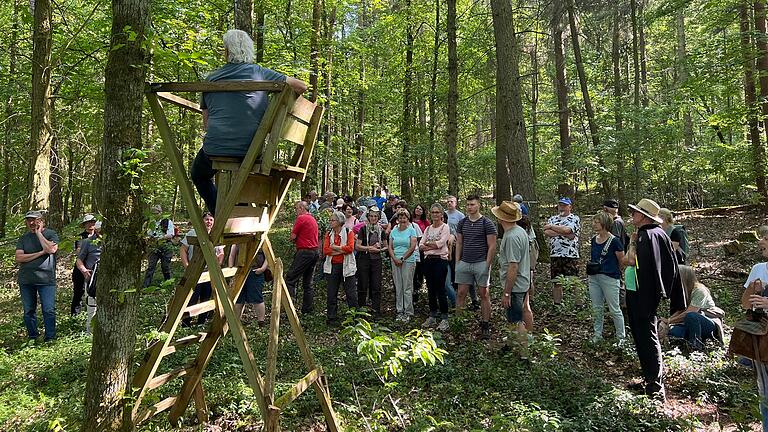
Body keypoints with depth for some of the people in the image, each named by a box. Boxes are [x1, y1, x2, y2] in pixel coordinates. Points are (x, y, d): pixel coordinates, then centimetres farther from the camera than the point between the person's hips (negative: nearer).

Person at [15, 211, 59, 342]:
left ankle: (50, 338, 6)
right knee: (28, 311, 11)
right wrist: (41, 253, -12)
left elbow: (51, 249, -18)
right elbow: (18, 258, -2)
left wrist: (38, 233, -9)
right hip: (26, 280, 4)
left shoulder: (51, 234, 1)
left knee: (49, 310, -4)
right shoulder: (23, 238, 10)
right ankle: (32, 337, 24)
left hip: (46, 279, -4)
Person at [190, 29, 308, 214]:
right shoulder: (260, 73, 3)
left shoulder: (211, 78, 9)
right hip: (250, 149, 0)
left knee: (198, 175, 30)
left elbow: (206, 122, 16)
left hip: (215, 147, 0)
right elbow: (302, 87, 6)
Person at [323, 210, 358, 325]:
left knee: (351, 293, -1)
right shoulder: (329, 234, 10)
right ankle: (332, 318, 17)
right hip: (332, 266, 3)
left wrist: (335, 247, -9)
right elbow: (325, 250, -3)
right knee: (332, 294, 7)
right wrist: (341, 250, -12)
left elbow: (350, 248, -14)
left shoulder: (349, 232, 1)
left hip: (346, 266, -3)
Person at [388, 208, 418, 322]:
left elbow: (413, 247, -7)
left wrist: (402, 258, -11)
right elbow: (390, 247, 9)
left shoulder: (412, 230, 1)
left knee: (407, 288, -2)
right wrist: (394, 259, -6)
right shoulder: (393, 231, 12)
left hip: (408, 261, -4)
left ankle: (408, 312, 6)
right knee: (398, 288, 7)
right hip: (395, 261, 4)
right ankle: (399, 311, 15)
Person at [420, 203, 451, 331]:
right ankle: (432, 317, 19)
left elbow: (440, 243, -15)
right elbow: (420, 246, 5)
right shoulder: (428, 228, 15)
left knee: (440, 290, -5)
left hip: (440, 260, -6)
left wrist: (427, 243, -2)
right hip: (428, 260, 6)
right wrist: (432, 246, -12)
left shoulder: (445, 227, -2)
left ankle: (444, 318, 4)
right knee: (430, 290, 10)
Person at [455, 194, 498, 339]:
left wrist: (487, 265, -11)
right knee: (461, 293, 4)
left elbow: (492, 246, -5)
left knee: (484, 294, 3)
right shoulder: (462, 223, 10)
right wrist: (457, 262, 6)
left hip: (481, 263, -4)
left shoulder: (487, 223, -4)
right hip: (464, 262, 4)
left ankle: (485, 326, 11)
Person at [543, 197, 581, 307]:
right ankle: (557, 304, 19)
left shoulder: (575, 219, 1)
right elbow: (546, 232, -3)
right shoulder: (552, 219, 14)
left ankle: (580, 304, 6)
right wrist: (563, 234, -11)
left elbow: (567, 230, -17)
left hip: (571, 255, -4)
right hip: (555, 255, 4)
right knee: (556, 282, 10)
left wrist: (551, 226, -5)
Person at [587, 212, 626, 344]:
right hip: (594, 278, 7)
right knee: (596, 309, 14)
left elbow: (622, 261, -6)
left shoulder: (614, 241, -14)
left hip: (610, 278, -6)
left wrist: (612, 269, 6)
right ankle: (597, 334, 25)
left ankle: (621, 337, 17)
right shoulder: (594, 239, 7)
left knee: (614, 309, 4)